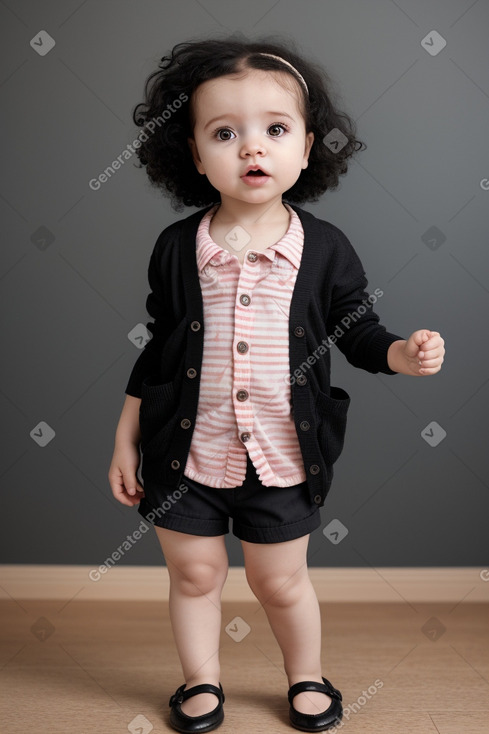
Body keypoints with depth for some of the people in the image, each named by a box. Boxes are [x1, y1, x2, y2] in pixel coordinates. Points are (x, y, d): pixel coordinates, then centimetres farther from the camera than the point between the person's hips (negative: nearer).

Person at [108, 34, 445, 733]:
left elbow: (360, 333, 2)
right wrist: (125, 440, 5)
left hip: (283, 455, -1)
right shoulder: (176, 248, -6)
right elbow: (155, 352, 3)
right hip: (188, 449, 1)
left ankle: (307, 677, 42)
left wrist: (404, 352, -19)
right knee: (194, 572, 15)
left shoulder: (327, 249, -9)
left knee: (281, 581, 15)